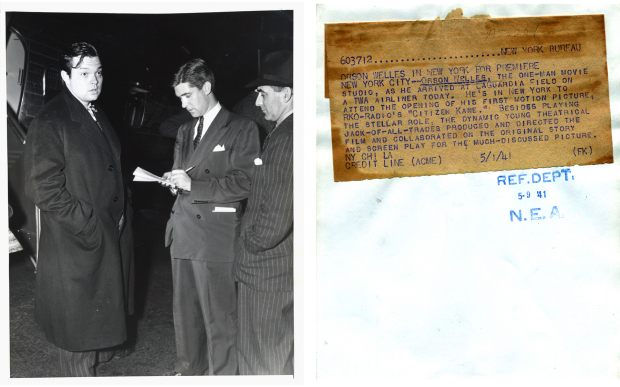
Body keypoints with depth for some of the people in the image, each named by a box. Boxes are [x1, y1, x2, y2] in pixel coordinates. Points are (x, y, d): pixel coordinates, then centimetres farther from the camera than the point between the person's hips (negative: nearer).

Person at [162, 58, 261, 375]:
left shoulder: (241, 129, -3)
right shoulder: (185, 132, 19)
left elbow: (244, 183, -11)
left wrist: (193, 184, -14)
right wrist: (174, 180, 2)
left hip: (215, 235, -6)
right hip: (182, 231, 7)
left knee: (218, 315, -2)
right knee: (184, 308, 13)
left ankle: (222, 373, 12)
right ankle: (189, 365, 29)